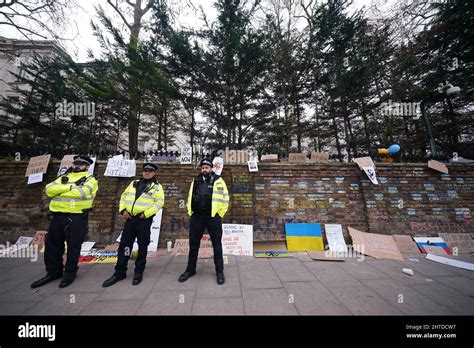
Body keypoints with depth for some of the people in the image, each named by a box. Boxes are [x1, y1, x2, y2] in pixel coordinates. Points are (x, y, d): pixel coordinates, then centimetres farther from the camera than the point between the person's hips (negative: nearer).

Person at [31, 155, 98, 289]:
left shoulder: (89, 179, -2)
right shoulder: (64, 177, 15)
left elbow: (83, 193, -20)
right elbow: (49, 189, -1)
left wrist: (60, 190, -5)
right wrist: (71, 187, -14)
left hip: (77, 217, -6)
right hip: (57, 216, 6)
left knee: (73, 246, 4)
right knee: (52, 244, 15)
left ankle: (70, 273, 21)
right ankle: (53, 271, 34)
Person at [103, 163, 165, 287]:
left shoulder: (157, 186, -2)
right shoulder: (134, 183, 15)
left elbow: (159, 202, -12)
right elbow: (124, 196, 15)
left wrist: (146, 214, -17)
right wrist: (123, 210, 0)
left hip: (144, 219, -4)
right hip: (130, 218, 5)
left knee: (142, 246, 5)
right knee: (124, 245, 10)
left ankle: (139, 272, 22)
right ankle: (119, 272, 26)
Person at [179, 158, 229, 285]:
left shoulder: (218, 181, -3)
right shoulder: (195, 181, 10)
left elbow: (225, 199, -3)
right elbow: (190, 198, 18)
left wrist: (219, 214, -3)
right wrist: (190, 212, 11)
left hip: (213, 217, -3)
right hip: (196, 217, 4)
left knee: (217, 245, 9)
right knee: (193, 245, 15)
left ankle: (219, 271, 26)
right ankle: (190, 269, 35)